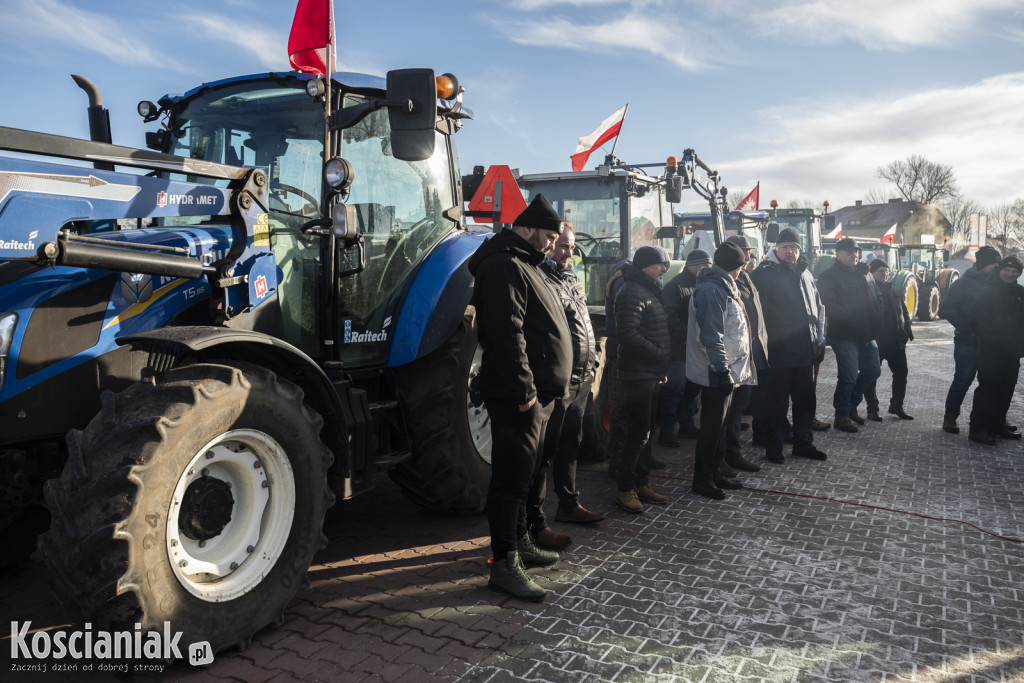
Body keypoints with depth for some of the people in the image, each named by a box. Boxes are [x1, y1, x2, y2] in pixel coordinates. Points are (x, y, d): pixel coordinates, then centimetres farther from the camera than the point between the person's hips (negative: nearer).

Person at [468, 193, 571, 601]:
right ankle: (504, 563, -1)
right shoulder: (504, 267, -14)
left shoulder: (524, 265, 21)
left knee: (522, 472, 18)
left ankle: (519, 541, 31)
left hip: (536, 394, 11)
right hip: (518, 396, -11)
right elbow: (507, 335, -24)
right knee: (512, 473, -7)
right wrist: (524, 391, -24)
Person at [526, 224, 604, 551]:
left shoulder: (572, 280, 17)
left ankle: (568, 505, 36)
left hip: (581, 380, 10)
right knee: (545, 451, -4)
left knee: (570, 445, 21)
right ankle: (534, 523, 4)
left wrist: (591, 362, 20)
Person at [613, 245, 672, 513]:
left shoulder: (649, 291, 18)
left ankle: (642, 483, 25)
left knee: (645, 431, 15)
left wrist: (662, 365, 12)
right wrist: (660, 355, -18)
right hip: (639, 374, -10)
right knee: (638, 433, -6)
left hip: (652, 374, 10)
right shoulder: (632, 293, -14)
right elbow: (628, 334, -24)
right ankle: (625, 489, 4)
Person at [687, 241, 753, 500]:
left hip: (726, 371, 10)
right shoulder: (712, 290, -18)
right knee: (712, 426, -2)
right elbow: (711, 335, -24)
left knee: (718, 425, 17)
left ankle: (713, 472, 28)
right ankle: (702, 480, 8)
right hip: (716, 372, -10)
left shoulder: (721, 287, 16)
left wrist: (726, 367, 19)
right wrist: (722, 368, -23)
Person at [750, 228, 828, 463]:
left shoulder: (805, 274, 14)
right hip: (778, 353, -7)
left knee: (806, 399, 15)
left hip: (805, 351, 7)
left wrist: (819, 336, 13)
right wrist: (764, 344, -15)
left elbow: (818, 306, 22)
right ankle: (773, 448, 13)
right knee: (776, 403, 1)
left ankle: (803, 443, 29)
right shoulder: (764, 274, -7)